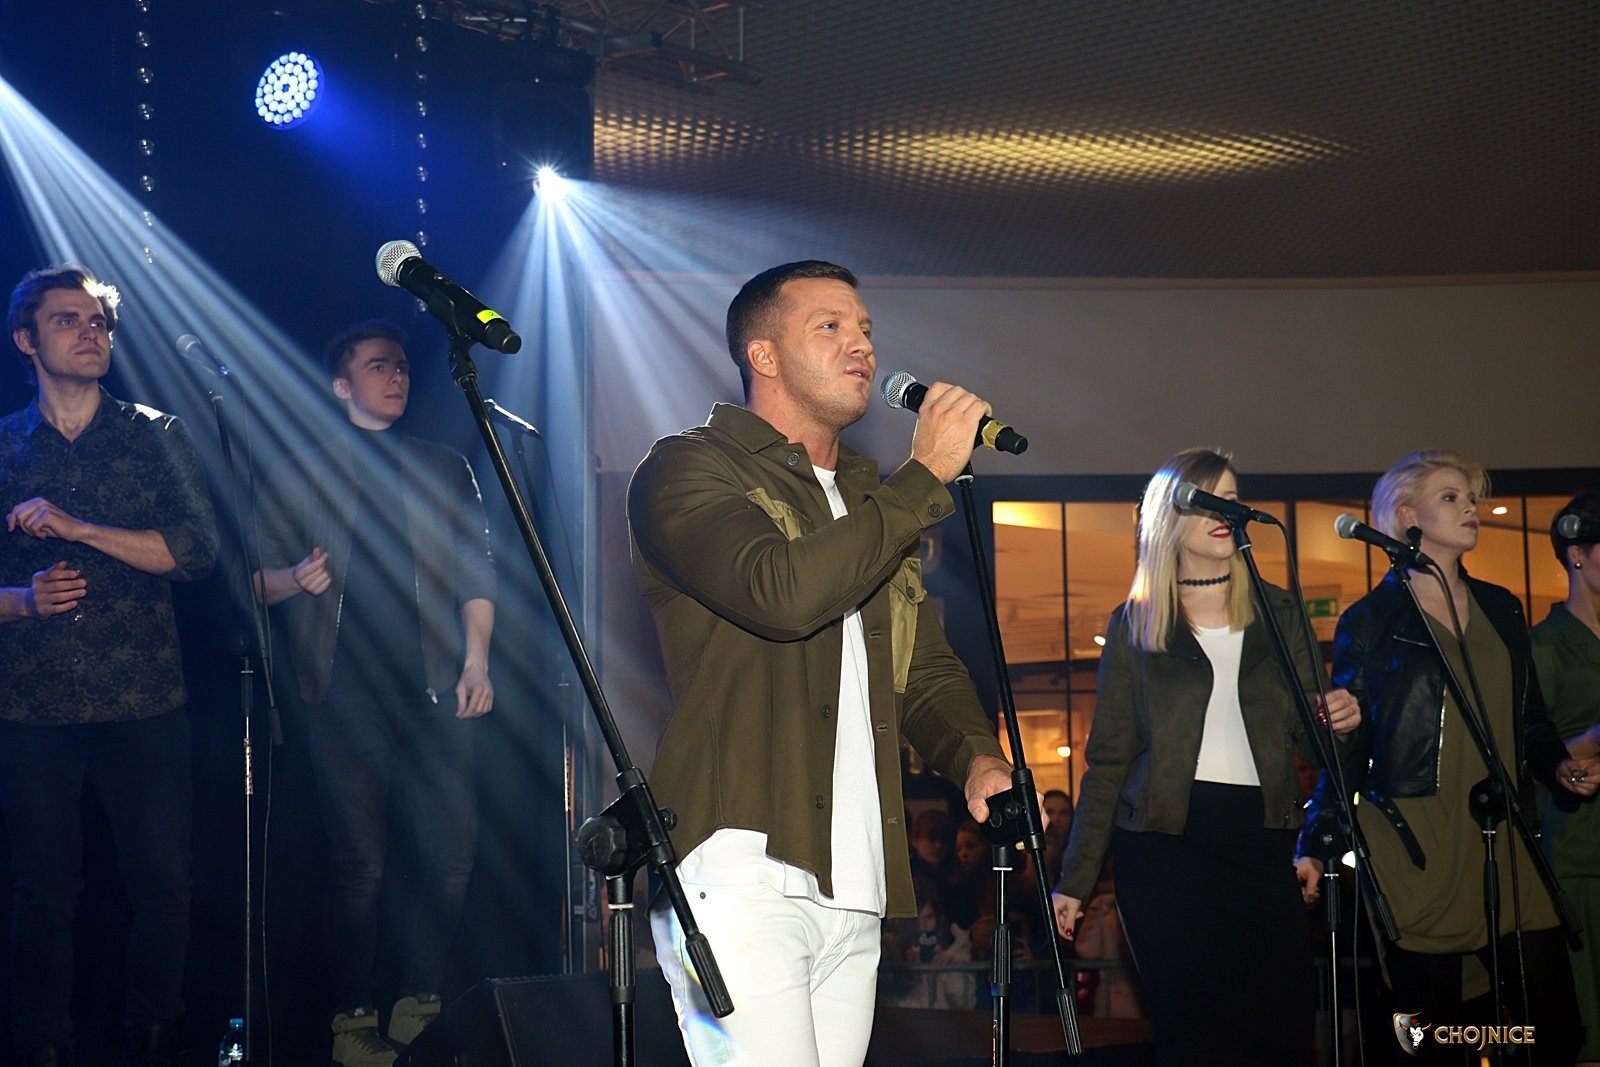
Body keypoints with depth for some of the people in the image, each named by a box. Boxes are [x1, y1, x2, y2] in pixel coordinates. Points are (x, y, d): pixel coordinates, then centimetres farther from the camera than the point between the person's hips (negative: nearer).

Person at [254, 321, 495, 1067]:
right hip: (345, 691, -2)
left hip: (434, 688, 2)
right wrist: (297, 579, -13)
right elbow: (261, 579, 9)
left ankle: (419, 1005, 11)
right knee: (359, 863, -3)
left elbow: (476, 573, 14)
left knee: (450, 851, -4)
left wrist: (476, 661, 2)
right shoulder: (301, 473, 12)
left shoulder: (446, 470, 18)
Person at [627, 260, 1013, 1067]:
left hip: (854, 894, 7)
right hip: (739, 869, -7)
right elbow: (781, 591, -18)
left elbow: (927, 670, 25)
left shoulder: (871, 505, 23)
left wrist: (976, 757, 3)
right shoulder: (687, 471, 0)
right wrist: (925, 476, -11)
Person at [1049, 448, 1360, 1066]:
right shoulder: (1136, 625, 7)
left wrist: (1337, 721, -11)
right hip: (1165, 842, -2)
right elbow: (1108, 759, 7)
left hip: (1260, 838, 2)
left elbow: (1307, 739, 14)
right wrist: (1075, 879, 3)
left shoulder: (1279, 614, 12)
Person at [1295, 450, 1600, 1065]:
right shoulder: (1369, 622, 2)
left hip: (1500, 841, 5)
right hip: (1416, 847, -4)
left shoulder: (1500, 610, 15)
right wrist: (1315, 845, -6)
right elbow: (1345, 743, 1)